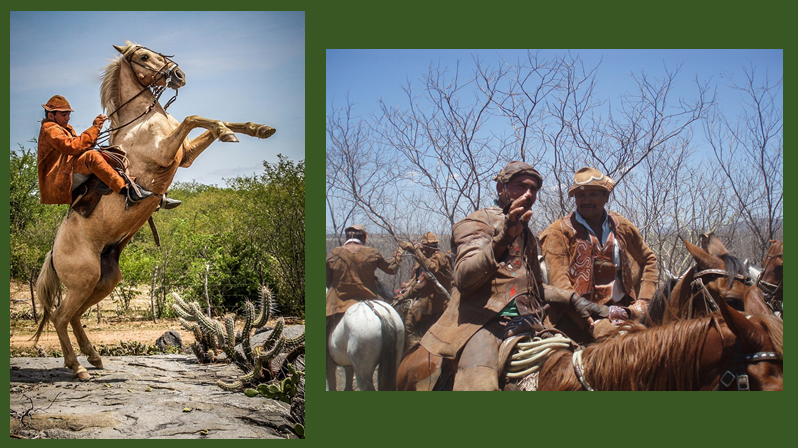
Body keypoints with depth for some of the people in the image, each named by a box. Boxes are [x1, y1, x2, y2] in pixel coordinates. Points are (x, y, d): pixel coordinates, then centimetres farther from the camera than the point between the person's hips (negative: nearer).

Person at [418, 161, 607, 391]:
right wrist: (501, 240, -28)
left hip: (525, 322, 8)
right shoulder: (479, 222, 4)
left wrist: (573, 300, 21)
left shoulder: (527, 235, 28)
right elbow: (463, 279, -14)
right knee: (481, 385, -35)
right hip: (483, 321, -8)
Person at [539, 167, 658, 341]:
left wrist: (644, 301, 14)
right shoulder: (559, 232, 3)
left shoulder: (621, 227, 15)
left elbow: (648, 260, 29)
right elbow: (559, 282, -8)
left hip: (621, 311, 4)